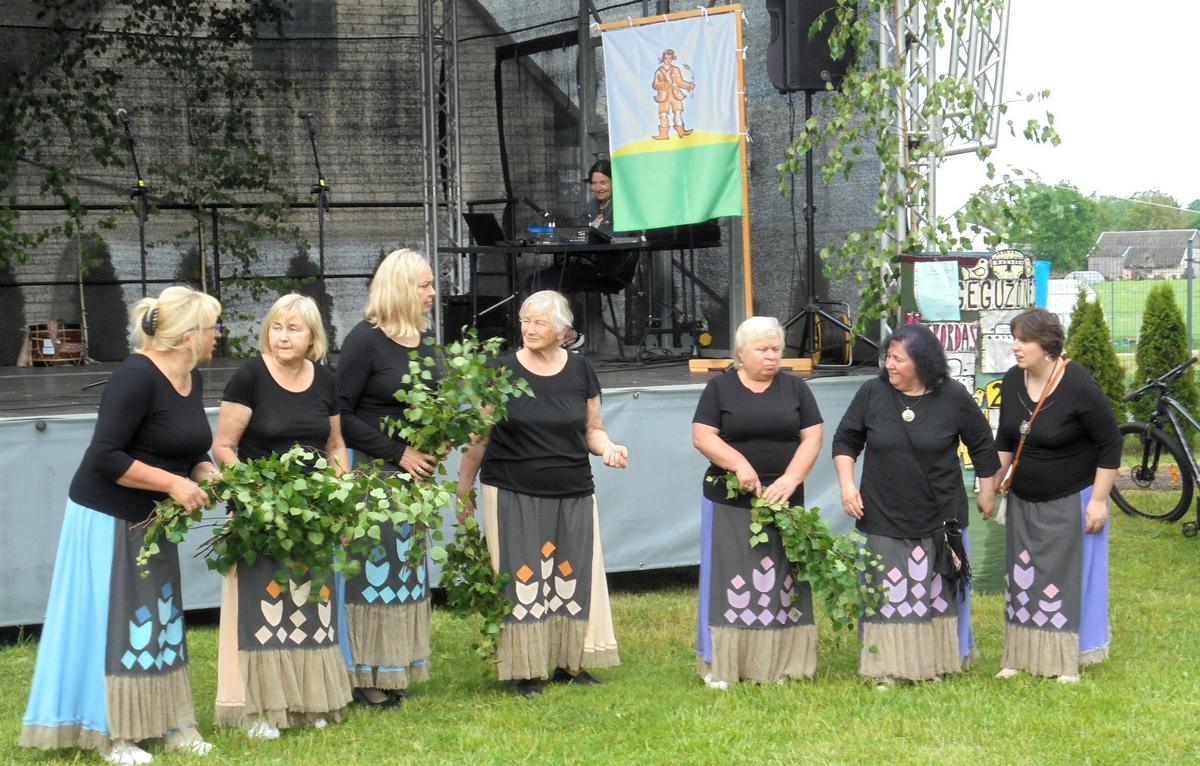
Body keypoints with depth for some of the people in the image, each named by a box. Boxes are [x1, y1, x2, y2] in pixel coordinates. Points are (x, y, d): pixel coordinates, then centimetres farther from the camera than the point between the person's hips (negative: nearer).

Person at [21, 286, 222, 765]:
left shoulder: (191, 380, 4)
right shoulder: (137, 376, -23)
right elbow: (106, 457, -26)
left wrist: (205, 472, -5)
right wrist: (173, 484, -24)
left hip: (152, 521, 9)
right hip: (108, 518, -9)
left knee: (159, 617, 11)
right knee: (111, 622, -2)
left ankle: (167, 722, 19)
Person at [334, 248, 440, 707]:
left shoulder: (425, 342, 11)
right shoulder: (365, 340, -11)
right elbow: (341, 415, -14)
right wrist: (398, 453, -14)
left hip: (415, 473, 8)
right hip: (372, 471, -8)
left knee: (408, 567, 11)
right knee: (373, 570, -5)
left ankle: (396, 670, 20)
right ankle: (365, 676, 2)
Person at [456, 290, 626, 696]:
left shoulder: (581, 370, 5)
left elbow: (592, 429, 14)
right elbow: (479, 436, 2)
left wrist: (608, 447, -8)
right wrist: (464, 489, 2)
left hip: (572, 495, 3)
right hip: (512, 495, -3)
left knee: (573, 574, 4)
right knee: (521, 578, -3)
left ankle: (571, 662, 15)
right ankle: (525, 668, 6)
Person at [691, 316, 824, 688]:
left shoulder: (794, 388, 8)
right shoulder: (720, 388, 3)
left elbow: (813, 436, 3)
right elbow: (702, 436, -5)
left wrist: (791, 478, -12)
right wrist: (740, 464, -18)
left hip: (783, 500, 2)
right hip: (730, 502, -2)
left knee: (781, 579, 4)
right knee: (731, 580, -2)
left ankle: (779, 662, 10)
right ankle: (721, 665, 3)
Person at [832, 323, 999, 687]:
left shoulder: (953, 397, -5)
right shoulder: (872, 393, -3)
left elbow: (982, 445, 7)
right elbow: (845, 440, 7)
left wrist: (988, 492, 11)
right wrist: (847, 484, -4)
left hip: (939, 519, 0)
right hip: (883, 517, 0)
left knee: (937, 590, 7)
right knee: (887, 592, 1)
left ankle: (938, 662, 20)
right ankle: (887, 668, 8)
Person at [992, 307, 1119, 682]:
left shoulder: (1078, 387, -20)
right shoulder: (1012, 382, -2)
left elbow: (1111, 444, -15)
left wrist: (1098, 500, -15)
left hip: (1070, 501, -6)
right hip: (1023, 500, 6)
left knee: (1066, 580, -1)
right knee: (1022, 577, 9)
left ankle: (1067, 661, 9)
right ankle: (1021, 656, 18)